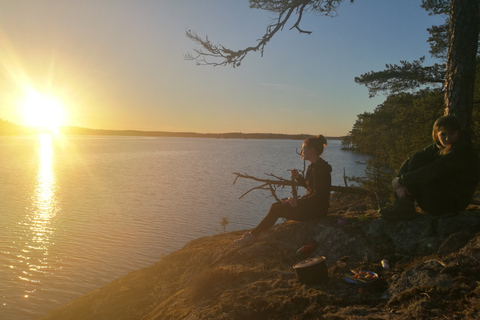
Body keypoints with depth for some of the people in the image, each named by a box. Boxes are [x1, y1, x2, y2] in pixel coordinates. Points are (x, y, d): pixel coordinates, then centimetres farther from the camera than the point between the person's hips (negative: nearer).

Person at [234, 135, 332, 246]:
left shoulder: (319, 168, -21)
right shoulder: (313, 166, 10)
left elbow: (318, 196, -24)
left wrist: (298, 202, -20)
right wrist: (298, 177, 7)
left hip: (316, 209, -10)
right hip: (311, 204, 10)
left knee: (276, 210, -12)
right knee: (275, 206, 4)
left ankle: (253, 235, 0)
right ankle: (254, 233, 5)